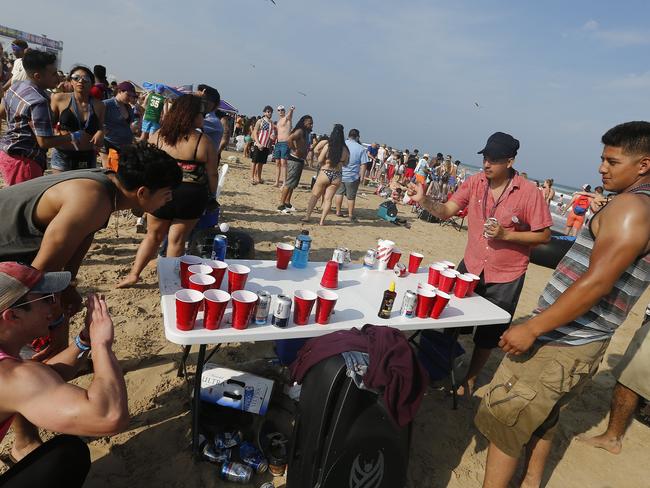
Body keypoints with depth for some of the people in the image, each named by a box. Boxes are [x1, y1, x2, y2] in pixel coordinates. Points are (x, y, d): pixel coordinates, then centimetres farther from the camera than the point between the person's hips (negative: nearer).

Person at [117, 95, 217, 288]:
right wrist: (211, 197, 9)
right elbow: (212, 175, -5)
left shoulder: (158, 136, 0)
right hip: (190, 197, -2)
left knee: (153, 236, 20)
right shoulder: (204, 142, -9)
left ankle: (134, 273, 24)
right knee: (176, 241, 8)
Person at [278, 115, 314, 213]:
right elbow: (290, 139, -31)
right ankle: (281, 205, -4)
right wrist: (295, 150, -23)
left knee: (293, 184, 15)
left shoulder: (306, 133, 15)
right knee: (289, 183, -8)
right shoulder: (300, 131, -14)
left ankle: (287, 203, 24)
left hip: (300, 160, 10)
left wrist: (309, 149, 9)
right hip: (294, 160, -10)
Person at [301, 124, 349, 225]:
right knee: (328, 199, 8)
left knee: (314, 196, 11)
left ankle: (307, 216, 12)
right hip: (337, 176, 2)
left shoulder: (327, 145, -9)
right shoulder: (345, 149, -1)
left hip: (325, 173, -2)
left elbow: (320, 160, -7)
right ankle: (322, 220, 5)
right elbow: (345, 164, 8)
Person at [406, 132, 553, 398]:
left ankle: (470, 379, 37)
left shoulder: (529, 193, -16)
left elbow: (544, 235, -11)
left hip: (506, 276, -3)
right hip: (470, 266, 3)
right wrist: (424, 201, -30)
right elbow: (446, 211, -11)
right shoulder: (475, 182, -6)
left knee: (488, 334, 13)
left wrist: (505, 235, -23)